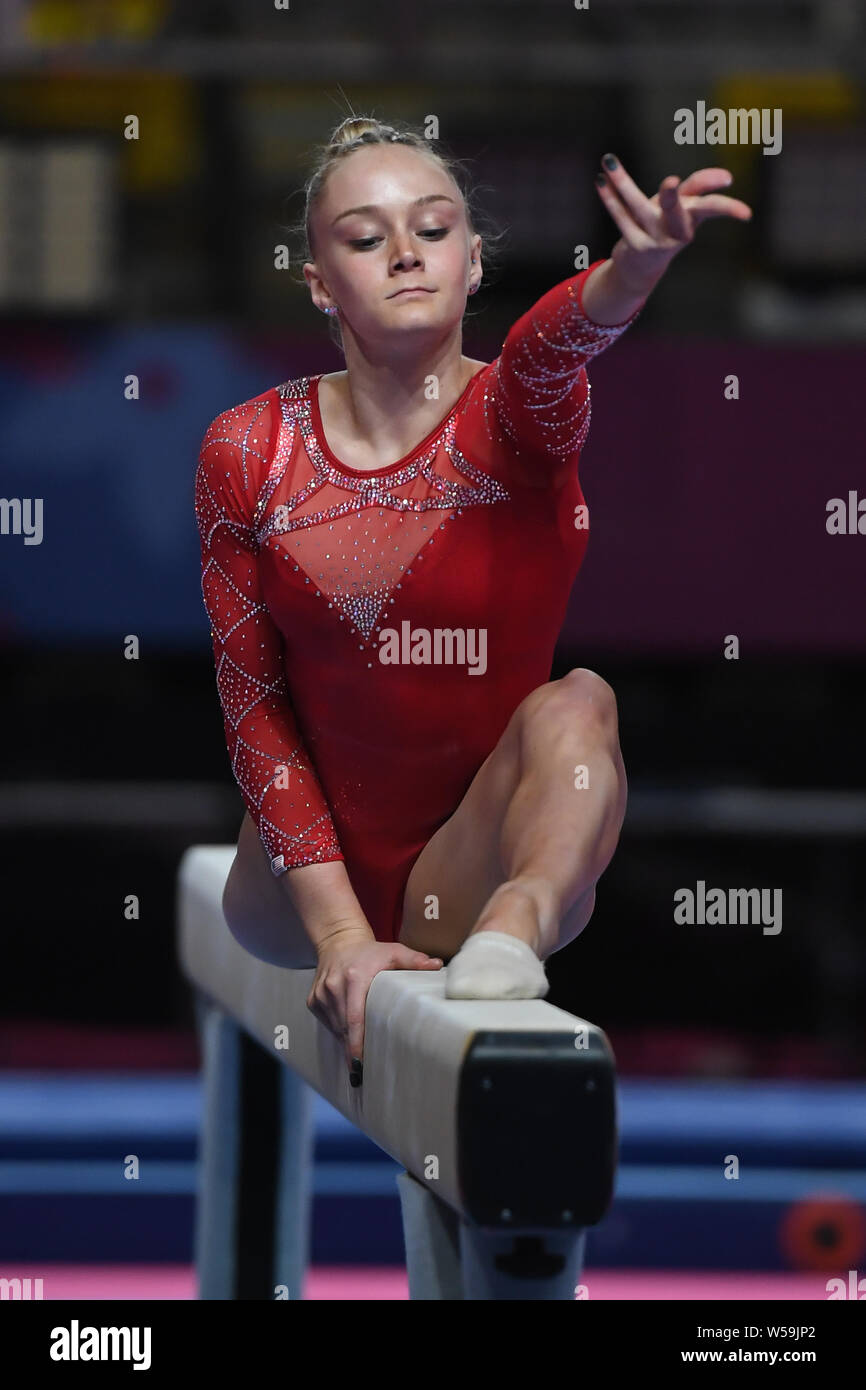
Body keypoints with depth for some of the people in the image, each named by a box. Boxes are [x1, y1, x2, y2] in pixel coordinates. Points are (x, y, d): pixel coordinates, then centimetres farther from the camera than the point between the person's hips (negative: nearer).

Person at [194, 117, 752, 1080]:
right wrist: (339, 929, -15)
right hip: (316, 879, 6)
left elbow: (550, 344, -36)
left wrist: (637, 267, -62)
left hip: (476, 870, -6)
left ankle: (514, 926, -54)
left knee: (575, 707, -25)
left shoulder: (512, 420, -10)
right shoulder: (249, 453, -4)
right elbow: (253, 706, -4)